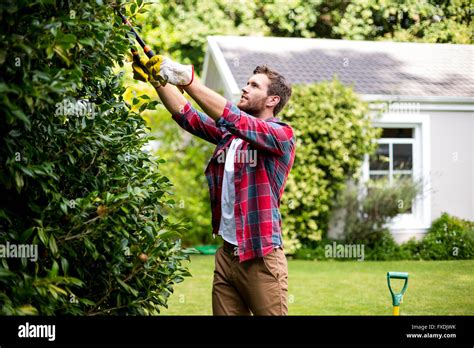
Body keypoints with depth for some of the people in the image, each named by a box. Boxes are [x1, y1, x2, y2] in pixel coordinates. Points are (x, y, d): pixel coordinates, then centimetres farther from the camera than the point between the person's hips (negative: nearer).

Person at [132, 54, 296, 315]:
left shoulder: (282, 135, -6)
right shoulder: (227, 134, 14)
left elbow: (233, 118, -19)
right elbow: (186, 114, 7)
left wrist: (187, 79, -25)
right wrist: (156, 78, -6)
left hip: (261, 257, -6)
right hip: (226, 254, 6)